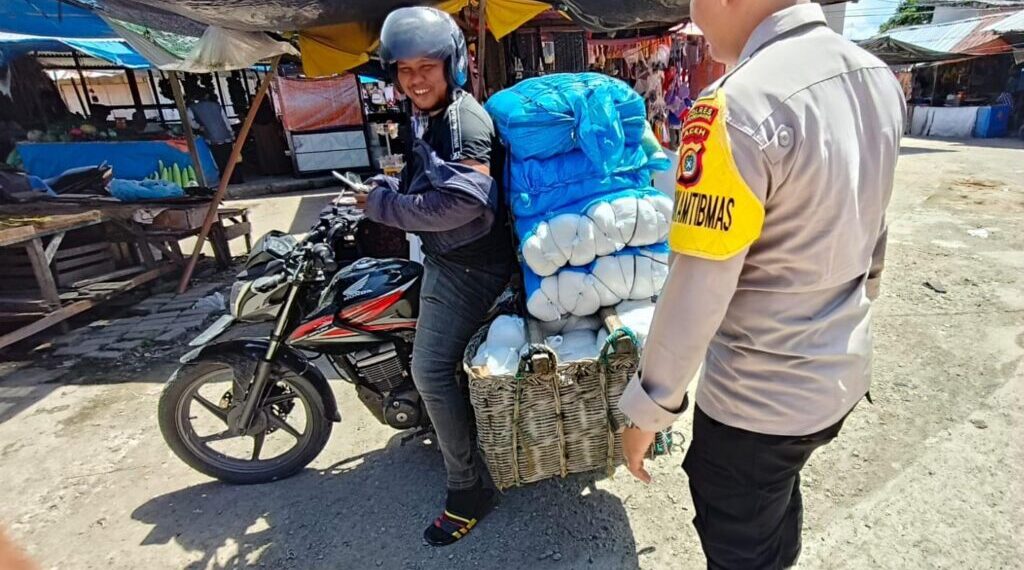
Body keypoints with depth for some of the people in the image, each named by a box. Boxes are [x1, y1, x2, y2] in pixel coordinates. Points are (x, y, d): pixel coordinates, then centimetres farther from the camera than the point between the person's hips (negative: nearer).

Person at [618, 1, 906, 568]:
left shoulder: (736, 107, -27)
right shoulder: (879, 77, 0)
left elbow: (696, 292, -26)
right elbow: (868, 231, 10)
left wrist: (648, 407, -13)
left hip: (757, 399, -8)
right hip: (844, 373, 8)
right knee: (779, 505, 32)